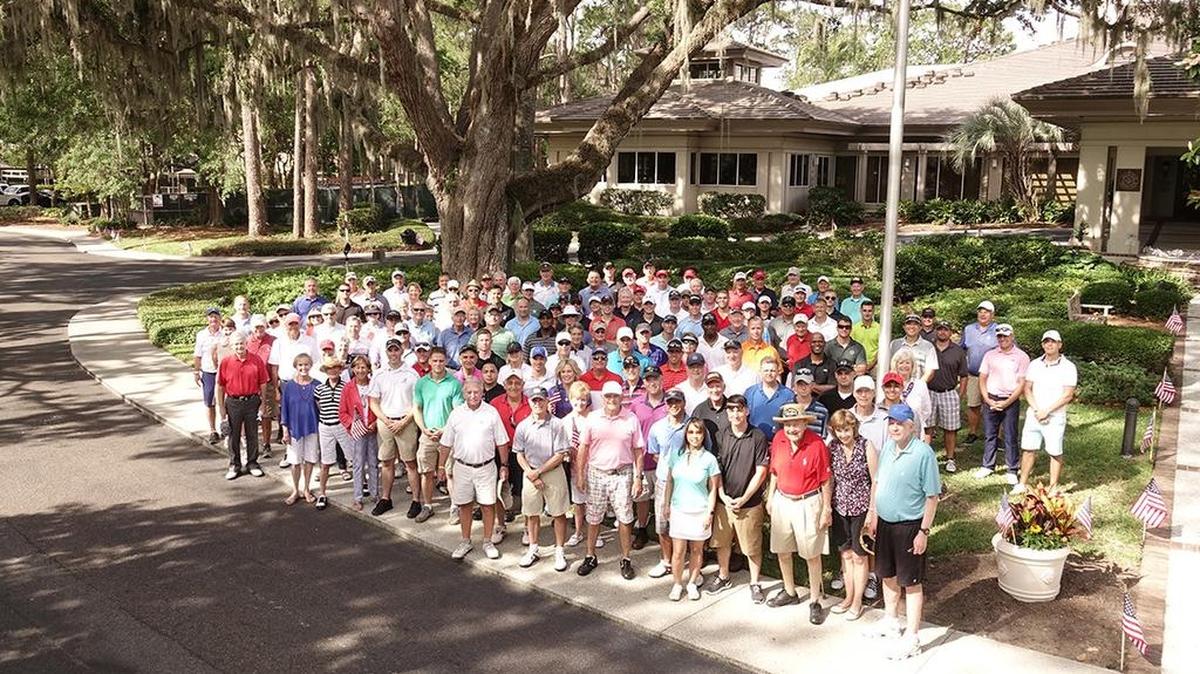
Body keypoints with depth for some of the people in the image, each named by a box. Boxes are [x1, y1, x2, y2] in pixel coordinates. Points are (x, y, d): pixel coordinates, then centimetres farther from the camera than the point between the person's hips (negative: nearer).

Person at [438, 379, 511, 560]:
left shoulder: (491, 412, -3)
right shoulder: (456, 414, 2)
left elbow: (501, 442, 1)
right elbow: (446, 444, 7)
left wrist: (504, 465, 1)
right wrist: (441, 466, 6)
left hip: (486, 467, -2)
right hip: (462, 467, 2)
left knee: (488, 504, 2)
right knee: (464, 505, 9)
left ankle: (487, 542, 16)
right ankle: (466, 542, 23)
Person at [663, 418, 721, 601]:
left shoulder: (709, 459, -8)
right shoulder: (677, 456, -1)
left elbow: (713, 489, -4)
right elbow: (670, 482, 9)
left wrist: (709, 513, -7)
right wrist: (666, 505, 9)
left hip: (699, 512, -1)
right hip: (678, 510, 2)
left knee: (696, 550, 11)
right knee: (678, 551, 4)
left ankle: (693, 583, 28)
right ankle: (677, 584, 21)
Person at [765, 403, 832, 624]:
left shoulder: (817, 444, -18)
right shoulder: (778, 439, -4)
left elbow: (826, 481, -11)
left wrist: (827, 510, -9)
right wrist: (770, 497, 11)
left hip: (808, 503, -5)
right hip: (782, 500, 5)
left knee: (811, 554, 4)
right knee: (782, 550, 17)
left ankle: (815, 601, 18)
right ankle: (789, 592, 36)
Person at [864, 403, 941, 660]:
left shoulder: (923, 453, -21)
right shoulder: (887, 447, 1)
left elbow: (932, 496, -18)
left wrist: (924, 531, -17)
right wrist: (872, 512, 13)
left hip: (908, 525, -7)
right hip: (884, 522, 7)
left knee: (911, 582, 5)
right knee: (888, 574, 22)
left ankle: (912, 637, 16)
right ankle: (890, 620, 42)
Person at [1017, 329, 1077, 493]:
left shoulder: (1068, 367, -6)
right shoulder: (1034, 364, 6)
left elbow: (1068, 395, -11)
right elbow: (1027, 389, 5)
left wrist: (1046, 411, -14)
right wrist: (1036, 410, -9)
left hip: (1055, 418, -3)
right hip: (1033, 415, 3)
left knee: (1055, 453, 3)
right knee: (1028, 449, 7)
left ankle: (1053, 487, 12)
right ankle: (1023, 483, 17)